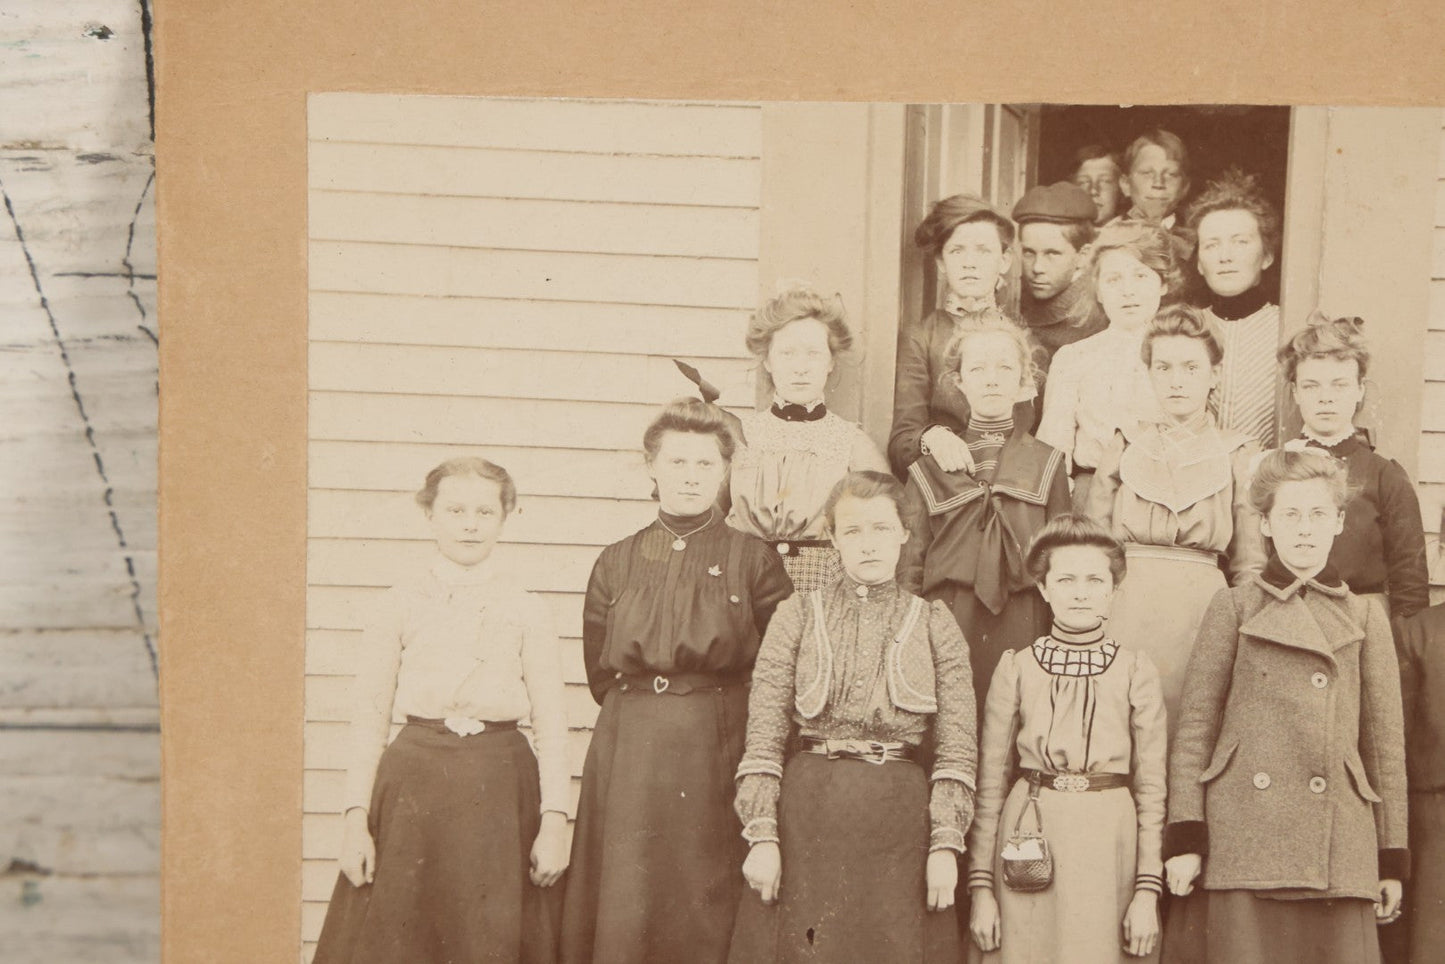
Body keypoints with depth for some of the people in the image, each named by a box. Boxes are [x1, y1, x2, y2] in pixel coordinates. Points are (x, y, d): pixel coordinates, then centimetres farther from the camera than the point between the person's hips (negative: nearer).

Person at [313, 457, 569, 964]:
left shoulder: (525, 612, 5)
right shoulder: (401, 605, 4)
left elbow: (551, 724, 4)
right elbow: (369, 717, 4)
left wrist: (555, 820, -3)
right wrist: (356, 818, -1)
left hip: (501, 791, 0)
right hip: (413, 788, 0)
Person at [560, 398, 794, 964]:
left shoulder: (753, 560, 2)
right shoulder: (617, 562, 11)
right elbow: (599, 668, 14)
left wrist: (715, 706, 0)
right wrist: (638, 706, 6)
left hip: (718, 748, -2)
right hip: (628, 749, 2)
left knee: (704, 910, 0)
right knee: (621, 906, 2)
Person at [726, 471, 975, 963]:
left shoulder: (935, 624, 8)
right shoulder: (797, 615, 6)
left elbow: (957, 746, 4)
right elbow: (763, 734, 1)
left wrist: (946, 844, -5)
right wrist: (762, 835, -7)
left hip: (901, 816, 0)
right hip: (806, 814, 0)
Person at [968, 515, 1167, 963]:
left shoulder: (1136, 671, 4)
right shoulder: (1015, 667, 3)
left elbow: (1151, 786, 4)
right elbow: (989, 782, 4)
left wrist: (1148, 890, -2)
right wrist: (981, 886, 0)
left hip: (1109, 845, 0)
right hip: (1028, 846, 0)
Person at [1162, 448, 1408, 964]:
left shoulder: (1365, 618, 14)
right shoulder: (1234, 607, 8)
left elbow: (1386, 742, 13)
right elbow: (1195, 723, 4)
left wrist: (1392, 858, 9)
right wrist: (1184, 837, -4)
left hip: (1340, 854, 2)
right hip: (1240, 840, -2)